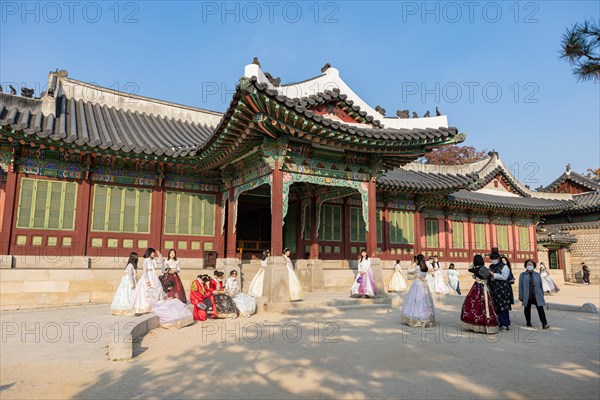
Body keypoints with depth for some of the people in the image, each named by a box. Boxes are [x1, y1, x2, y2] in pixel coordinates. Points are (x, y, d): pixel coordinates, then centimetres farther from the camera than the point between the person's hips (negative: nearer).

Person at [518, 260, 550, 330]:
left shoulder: (537, 275, 9)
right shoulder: (522, 275, 4)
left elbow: (541, 286, 12)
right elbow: (520, 286, 2)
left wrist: (542, 295, 10)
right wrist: (521, 296, -1)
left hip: (537, 296, 1)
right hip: (527, 296, 0)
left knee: (540, 309, -9)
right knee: (527, 309, 10)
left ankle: (544, 324, -11)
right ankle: (528, 323, 23)